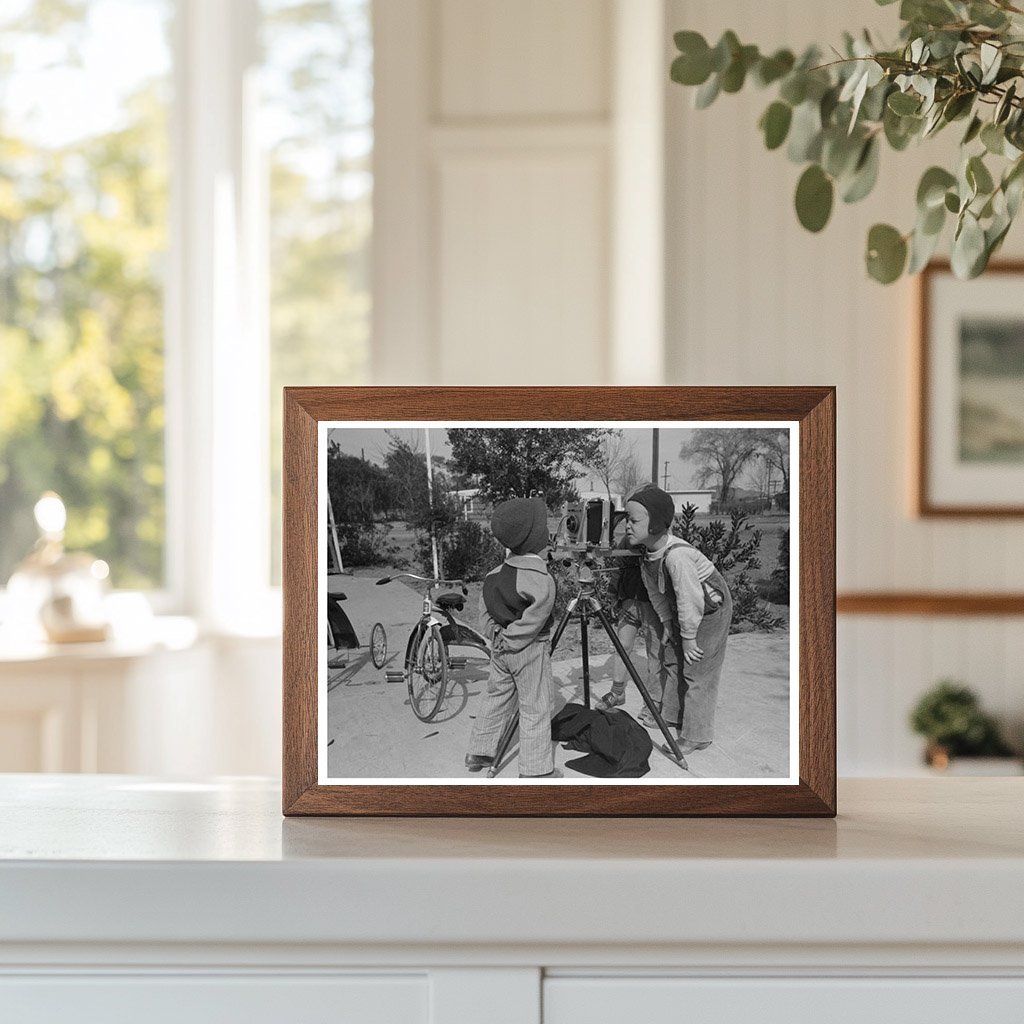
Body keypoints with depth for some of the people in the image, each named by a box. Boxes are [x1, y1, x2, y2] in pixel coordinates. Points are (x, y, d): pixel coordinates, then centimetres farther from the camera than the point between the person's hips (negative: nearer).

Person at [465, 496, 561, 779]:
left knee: (497, 698, 21)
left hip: (499, 646, 8)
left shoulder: (496, 573, 1)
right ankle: (537, 771, 6)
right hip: (530, 650, -8)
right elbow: (532, 622, -21)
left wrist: (495, 635, 12)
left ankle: (479, 752, 31)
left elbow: (485, 612, 9)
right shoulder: (542, 583, -22)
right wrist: (510, 638, -9)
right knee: (536, 709, 1)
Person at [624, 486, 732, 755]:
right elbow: (656, 591, 6)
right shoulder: (648, 552, -8)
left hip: (711, 609, -9)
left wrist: (689, 637, -21)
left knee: (697, 672, -5)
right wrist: (667, 624, 8)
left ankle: (696, 737, 3)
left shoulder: (677, 556, -36)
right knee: (672, 660, 18)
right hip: (683, 611, 9)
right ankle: (673, 716, 35)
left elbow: (690, 599, -31)